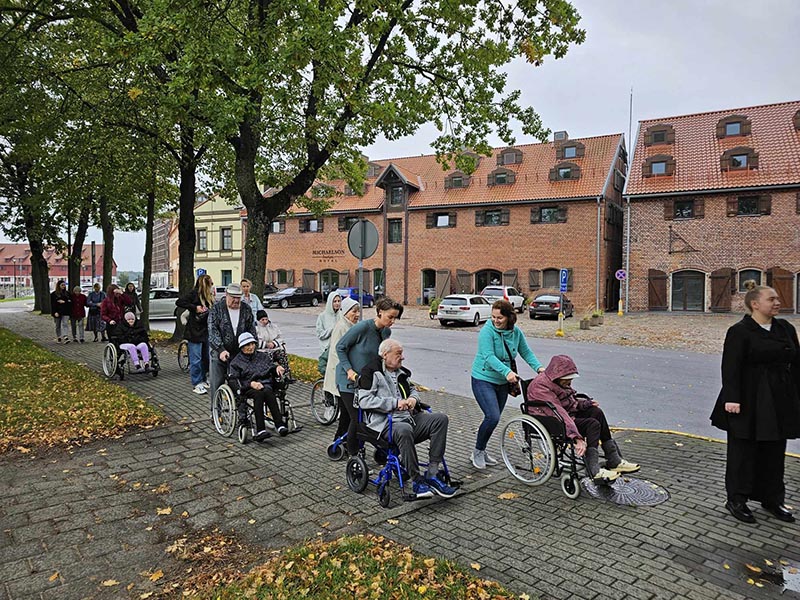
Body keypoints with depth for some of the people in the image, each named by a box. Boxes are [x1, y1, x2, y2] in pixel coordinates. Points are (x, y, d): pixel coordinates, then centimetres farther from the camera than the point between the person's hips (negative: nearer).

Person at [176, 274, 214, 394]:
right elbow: (179, 302, -17)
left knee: (206, 357, 13)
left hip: (206, 331, 8)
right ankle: (196, 384, 5)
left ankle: (203, 380, 27)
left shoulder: (208, 297, 14)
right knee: (196, 359, -2)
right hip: (195, 331, -8)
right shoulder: (195, 293, -9)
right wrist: (194, 307, -20)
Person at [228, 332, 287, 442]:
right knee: (259, 394, -37)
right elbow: (233, 380, 1)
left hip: (265, 384, 2)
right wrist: (251, 384, -15)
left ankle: (280, 425, -45)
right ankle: (260, 430, -45)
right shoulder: (236, 361, 13)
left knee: (268, 393, -35)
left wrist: (277, 367, -5)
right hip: (248, 388, -2)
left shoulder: (263, 356, 24)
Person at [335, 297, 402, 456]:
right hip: (348, 380, -6)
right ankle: (353, 455, 13)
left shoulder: (387, 332, -1)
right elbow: (340, 347, -13)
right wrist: (349, 370, -18)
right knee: (357, 418, -7)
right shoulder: (362, 327, -20)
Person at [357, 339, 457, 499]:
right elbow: (364, 401, -13)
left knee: (440, 418, -14)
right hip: (386, 423, -8)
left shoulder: (401, 372, 21)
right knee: (404, 430, -40)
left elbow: (413, 389, 35)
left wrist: (413, 398, 8)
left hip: (409, 417, 8)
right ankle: (417, 481, -26)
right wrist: (395, 403, -16)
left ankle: (432, 474, -16)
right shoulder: (371, 372, -3)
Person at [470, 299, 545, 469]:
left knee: (494, 418, 13)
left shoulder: (516, 332, -1)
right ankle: (478, 451, 3)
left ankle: (482, 451, 32)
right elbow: (489, 357, -29)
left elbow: (526, 352, 8)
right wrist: (507, 372, -42)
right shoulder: (487, 331, -19)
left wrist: (539, 367, -8)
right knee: (492, 416, -18)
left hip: (502, 382, 6)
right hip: (483, 379, -6)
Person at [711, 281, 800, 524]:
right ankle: (736, 500, 15)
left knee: (775, 452, 14)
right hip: (749, 403, -6)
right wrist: (732, 398, -19)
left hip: (780, 402, 6)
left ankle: (772, 499, 29)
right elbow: (731, 368, -14)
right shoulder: (739, 331, -10)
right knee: (743, 451, 2)